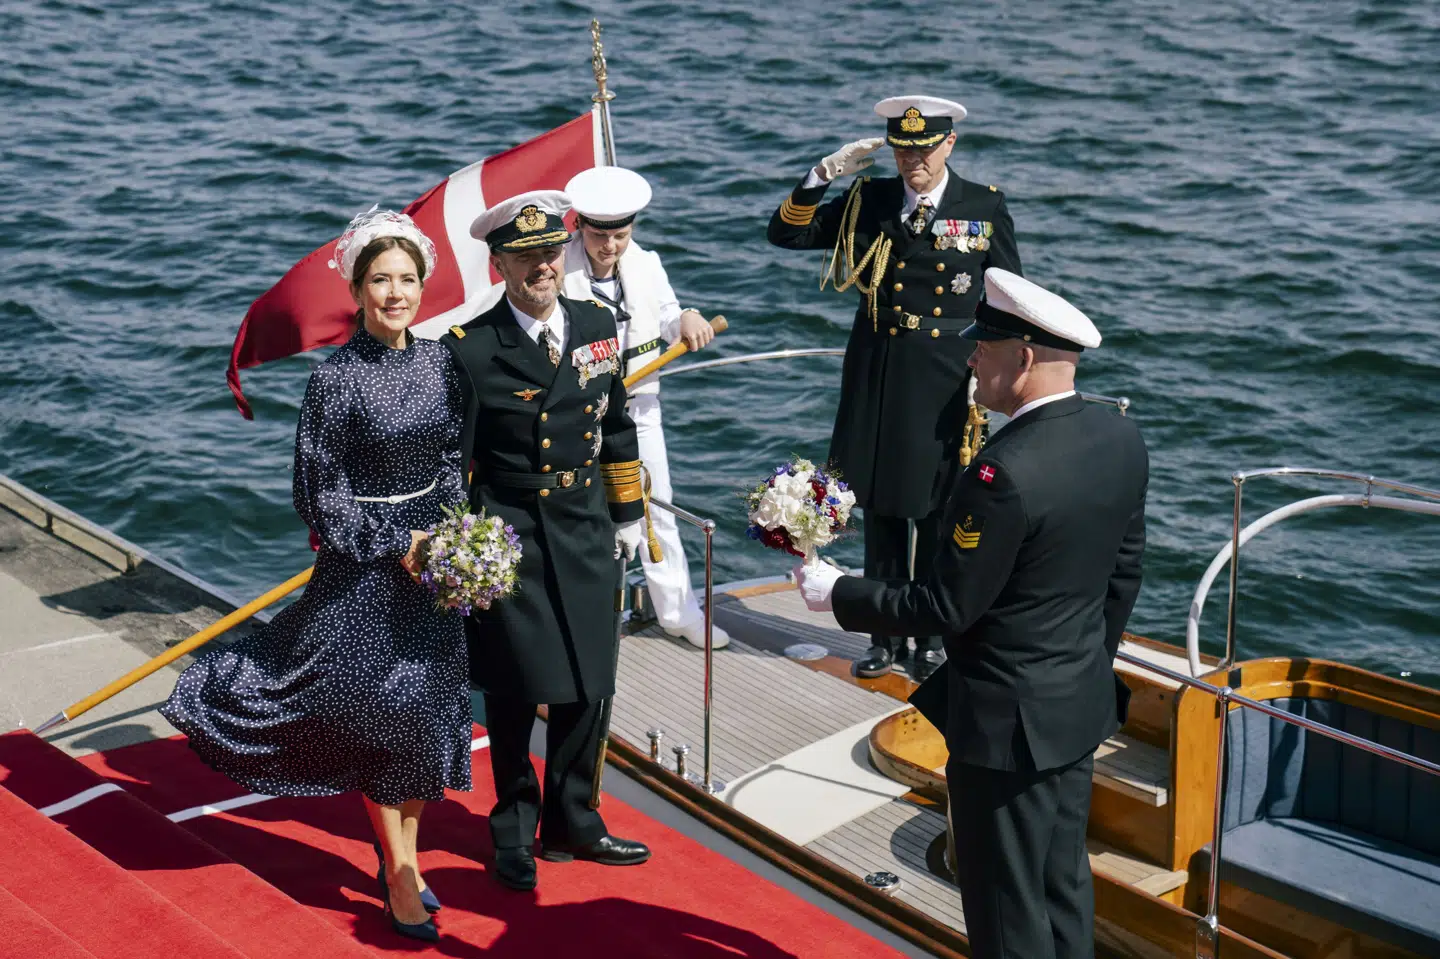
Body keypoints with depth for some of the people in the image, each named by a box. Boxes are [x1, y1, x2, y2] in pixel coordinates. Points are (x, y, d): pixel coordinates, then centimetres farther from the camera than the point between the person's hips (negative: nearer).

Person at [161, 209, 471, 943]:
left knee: (429, 710, 11)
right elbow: (320, 500, -12)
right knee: (380, 714, 3)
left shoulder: (438, 362, 1)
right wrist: (400, 544, -14)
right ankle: (401, 875, 19)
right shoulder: (336, 380, -15)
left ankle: (403, 862, 28)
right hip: (364, 568, -5)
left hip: (430, 556, 5)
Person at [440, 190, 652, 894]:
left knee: (586, 688, 11)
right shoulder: (470, 348, -11)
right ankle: (514, 832, 25)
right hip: (510, 538, -4)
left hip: (587, 532, 4)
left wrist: (628, 513, 14)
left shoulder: (596, 325, 4)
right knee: (515, 692, 6)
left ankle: (572, 822, 29)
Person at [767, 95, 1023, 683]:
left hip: (943, 376, -2)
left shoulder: (985, 207, -1)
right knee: (880, 507, 10)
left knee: (936, 512, 5)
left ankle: (931, 640, 20)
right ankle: (886, 636, 23)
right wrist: (825, 174, -11)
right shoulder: (868, 200, 4)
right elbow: (787, 233, 2)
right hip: (875, 372, 2)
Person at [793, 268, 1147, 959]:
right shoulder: (1121, 441, -2)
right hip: (1083, 704, 9)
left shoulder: (1005, 472, -28)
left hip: (1007, 722, -9)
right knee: (1064, 887, 22)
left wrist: (839, 594, -9)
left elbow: (947, 609, -21)